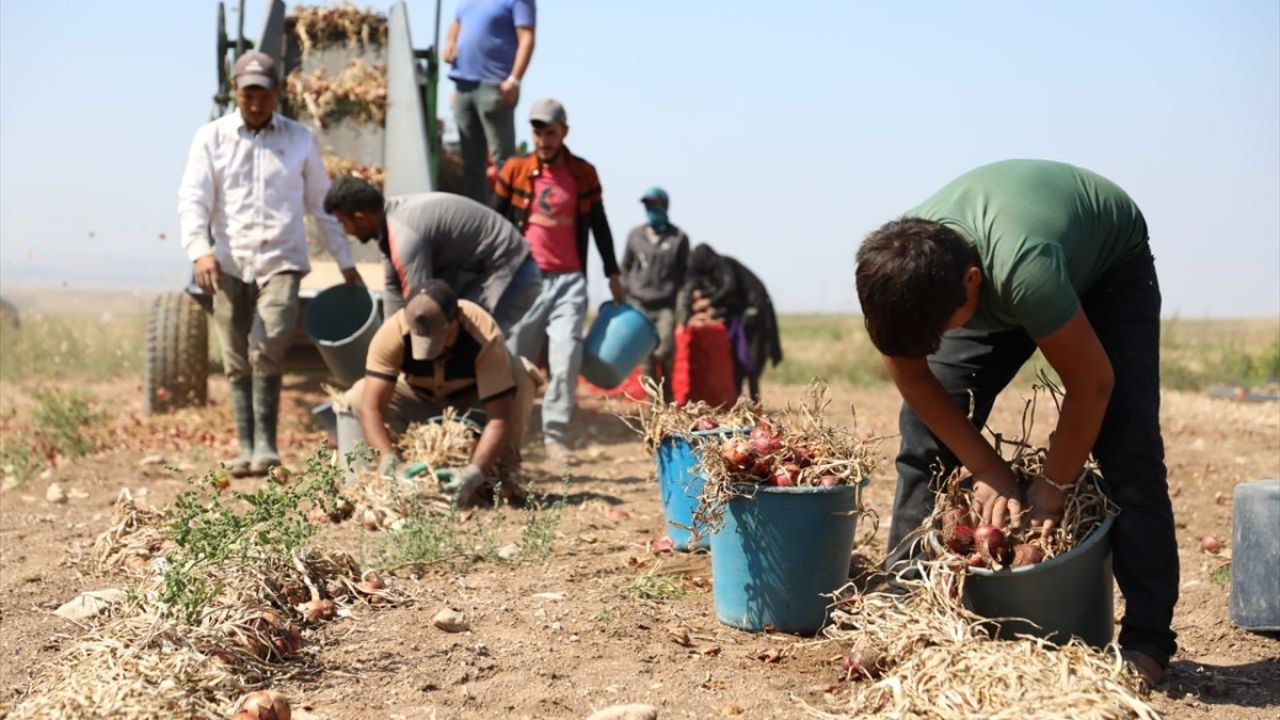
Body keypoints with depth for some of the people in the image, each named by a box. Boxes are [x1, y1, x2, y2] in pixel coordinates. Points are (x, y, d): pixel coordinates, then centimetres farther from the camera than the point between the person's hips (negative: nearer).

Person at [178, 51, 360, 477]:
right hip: (230, 264, 1)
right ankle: (246, 449, 9)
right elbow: (192, 199, -1)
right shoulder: (211, 138, 8)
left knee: (269, 345, -21)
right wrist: (200, 249, -19)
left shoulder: (300, 139, 11)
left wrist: (345, 262, 16)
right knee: (237, 362, 3)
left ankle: (265, 442, -17)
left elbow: (321, 202, 17)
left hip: (281, 260, -1)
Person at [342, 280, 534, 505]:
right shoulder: (391, 334, -34)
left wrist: (474, 472, -51)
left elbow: (499, 418, -40)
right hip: (419, 398, 2)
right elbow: (371, 407, -37)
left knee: (520, 382, -34)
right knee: (358, 398, -27)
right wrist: (389, 461, -51)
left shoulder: (486, 337, -38)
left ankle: (503, 475, -13)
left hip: (472, 398, -2)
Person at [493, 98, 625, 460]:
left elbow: (599, 225, 12)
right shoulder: (515, 169, 4)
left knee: (566, 361, -10)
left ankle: (555, 435, -3)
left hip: (569, 280, 0)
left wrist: (613, 274, 11)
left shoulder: (583, 173, 6)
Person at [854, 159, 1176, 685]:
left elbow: (1092, 384, -33)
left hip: (1108, 264, -4)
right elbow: (913, 377, -16)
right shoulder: (898, 271, -31)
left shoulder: (1023, 269, -46)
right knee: (926, 430, -7)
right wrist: (989, 471, -21)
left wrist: (1051, 490, -23)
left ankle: (1147, 641, -11)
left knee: (1126, 449, -19)